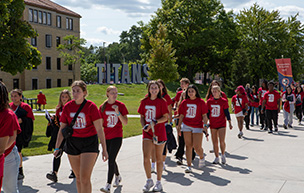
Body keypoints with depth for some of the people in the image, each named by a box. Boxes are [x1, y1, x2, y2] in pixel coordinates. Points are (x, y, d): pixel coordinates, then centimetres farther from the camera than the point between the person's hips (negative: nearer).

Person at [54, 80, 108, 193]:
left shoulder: (91, 106, -9)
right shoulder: (67, 107, 2)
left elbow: (99, 129, -7)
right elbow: (62, 129, 9)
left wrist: (104, 149, -7)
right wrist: (57, 148, 6)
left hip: (89, 143, -4)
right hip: (72, 143, 4)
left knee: (85, 178, -11)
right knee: (78, 177, 12)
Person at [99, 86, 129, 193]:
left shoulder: (121, 105, -3)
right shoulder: (103, 107, 4)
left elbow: (125, 123, -6)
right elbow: (101, 124, 9)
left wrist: (118, 112, -18)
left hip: (117, 136, -4)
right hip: (106, 136, 4)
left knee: (111, 160, -12)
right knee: (110, 159, 14)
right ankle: (118, 176, 40)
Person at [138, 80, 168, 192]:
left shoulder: (162, 102, -3)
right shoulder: (144, 102, 7)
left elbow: (165, 117, -6)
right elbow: (142, 117, 13)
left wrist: (155, 122, -20)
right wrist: (144, 126, -5)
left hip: (159, 132, -2)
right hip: (147, 133, 2)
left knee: (159, 158, 5)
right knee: (146, 157, -8)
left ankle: (159, 182, 19)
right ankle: (149, 181, 11)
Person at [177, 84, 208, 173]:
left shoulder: (201, 102, -3)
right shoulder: (184, 102, 6)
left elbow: (204, 115, -3)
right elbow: (182, 115, 12)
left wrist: (205, 125, -13)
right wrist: (179, 126, 10)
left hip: (198, 126, -3)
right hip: (186, 126, 3)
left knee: (197, 147, -5)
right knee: (188, 146, 2)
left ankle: (202, 157, 29)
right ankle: (188, 166, 5)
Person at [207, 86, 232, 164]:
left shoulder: (224, 101, -3)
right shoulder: (209, 101, 4)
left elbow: (227, 113, 2)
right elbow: (207, 113, 12)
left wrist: (230, 123, 2)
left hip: (222, 124, -3)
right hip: (212, 124, 3)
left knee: (222, 141, -11)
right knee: (214, 142, 6)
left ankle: (223, 155, 12)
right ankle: (217, 158, 17)